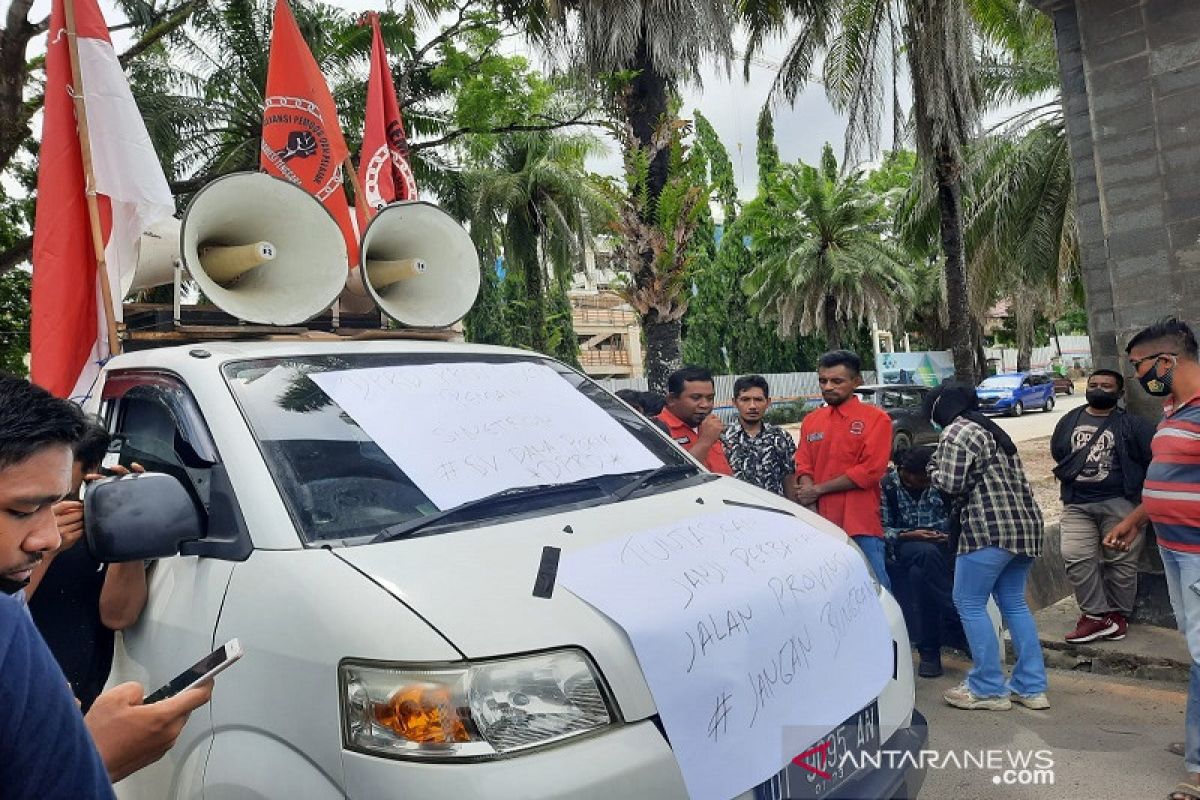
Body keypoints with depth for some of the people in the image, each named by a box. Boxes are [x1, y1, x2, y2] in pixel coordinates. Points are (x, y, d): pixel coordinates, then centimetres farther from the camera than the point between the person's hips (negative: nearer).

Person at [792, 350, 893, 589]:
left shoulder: (875, 419, 0)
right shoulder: (811, 421, 14)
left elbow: (870, 471, -10)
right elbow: (804, 468, 7)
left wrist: (818, 489, -7)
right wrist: (813, 515, -8)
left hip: (862, 528, -4)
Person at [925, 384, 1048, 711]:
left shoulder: (956, 432, -6)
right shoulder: (991, 429, 21)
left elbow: (951, 484, -13)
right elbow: (1004, 478, 19)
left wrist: (934, 468, 5)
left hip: (990, 529, -9)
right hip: (1024, 524, 9)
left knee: (970, 605, 0)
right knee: (1014, 603, 14)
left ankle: (989, 689, 4)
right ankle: (1032, 687, 17)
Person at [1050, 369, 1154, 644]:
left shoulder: (1132, 424, -2)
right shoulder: (1069, 420, 11)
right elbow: (1057, 453, 21)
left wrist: (1134, 486, -3)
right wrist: (1073, 478, 12)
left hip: (1119, 504, -3)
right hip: (1076, 505, 4)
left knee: (1120, 561, 4)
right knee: (1076, 558, -7)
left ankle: (1118, 614, 19)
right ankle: (1096, 614, 0)